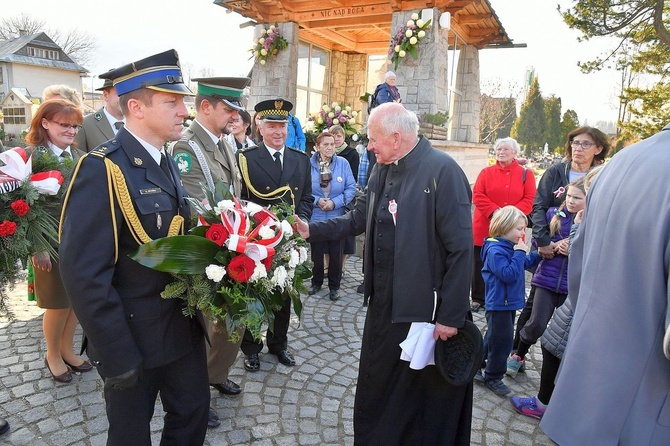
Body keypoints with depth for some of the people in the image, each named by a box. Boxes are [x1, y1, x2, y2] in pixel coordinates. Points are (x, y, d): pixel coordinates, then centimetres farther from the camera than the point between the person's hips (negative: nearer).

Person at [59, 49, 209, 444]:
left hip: (184, 327, 7)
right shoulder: (101, 170, -21)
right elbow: (84, 274, -24)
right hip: (135, 339, -6)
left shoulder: (168, 163, 6)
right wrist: (118, 358, -20)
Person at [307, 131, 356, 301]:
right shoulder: (308, 164, -4)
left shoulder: (343, 163, -4)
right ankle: (316, 282, 34)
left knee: (336, 253, 8)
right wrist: (317, 201, -16)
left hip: (337, 217, 0)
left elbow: (351, 188, -5)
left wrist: (335, 202, -16)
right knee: (316, 252, 14)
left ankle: (334, 286, 26)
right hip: (315, 217, 0)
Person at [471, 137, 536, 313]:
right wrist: (494, 211, -16)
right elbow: (477, 195, -3)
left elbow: (528, 200, -2)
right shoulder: (486, 172, 7)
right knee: (480, 264, 5)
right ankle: (478, 299, 19)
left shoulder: (526, 174, 6)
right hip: (484, 228, 1)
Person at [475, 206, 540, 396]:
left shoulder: (511, 246, 8)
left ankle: (477, 365, 35)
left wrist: (538, 255, 7)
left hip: (509, 302, 10)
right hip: (499, 303, -10)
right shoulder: (495, 250, -22)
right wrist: (519, 253, -24)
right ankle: (493, 377, 14)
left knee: (494, 338, 20)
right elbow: (509, 274, -28)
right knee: (502, 340, -1)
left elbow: (525, 264, 21)